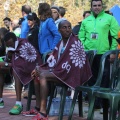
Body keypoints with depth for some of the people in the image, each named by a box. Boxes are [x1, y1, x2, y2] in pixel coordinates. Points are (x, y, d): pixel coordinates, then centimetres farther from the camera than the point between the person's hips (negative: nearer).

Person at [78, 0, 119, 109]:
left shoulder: (110, 18, 2)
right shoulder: (86, 21, 14)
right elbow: (81, 37, 14)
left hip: (104, 54, -4)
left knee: (104, 79, -3)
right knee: (92, 78, 10)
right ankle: (94, 102, 19)